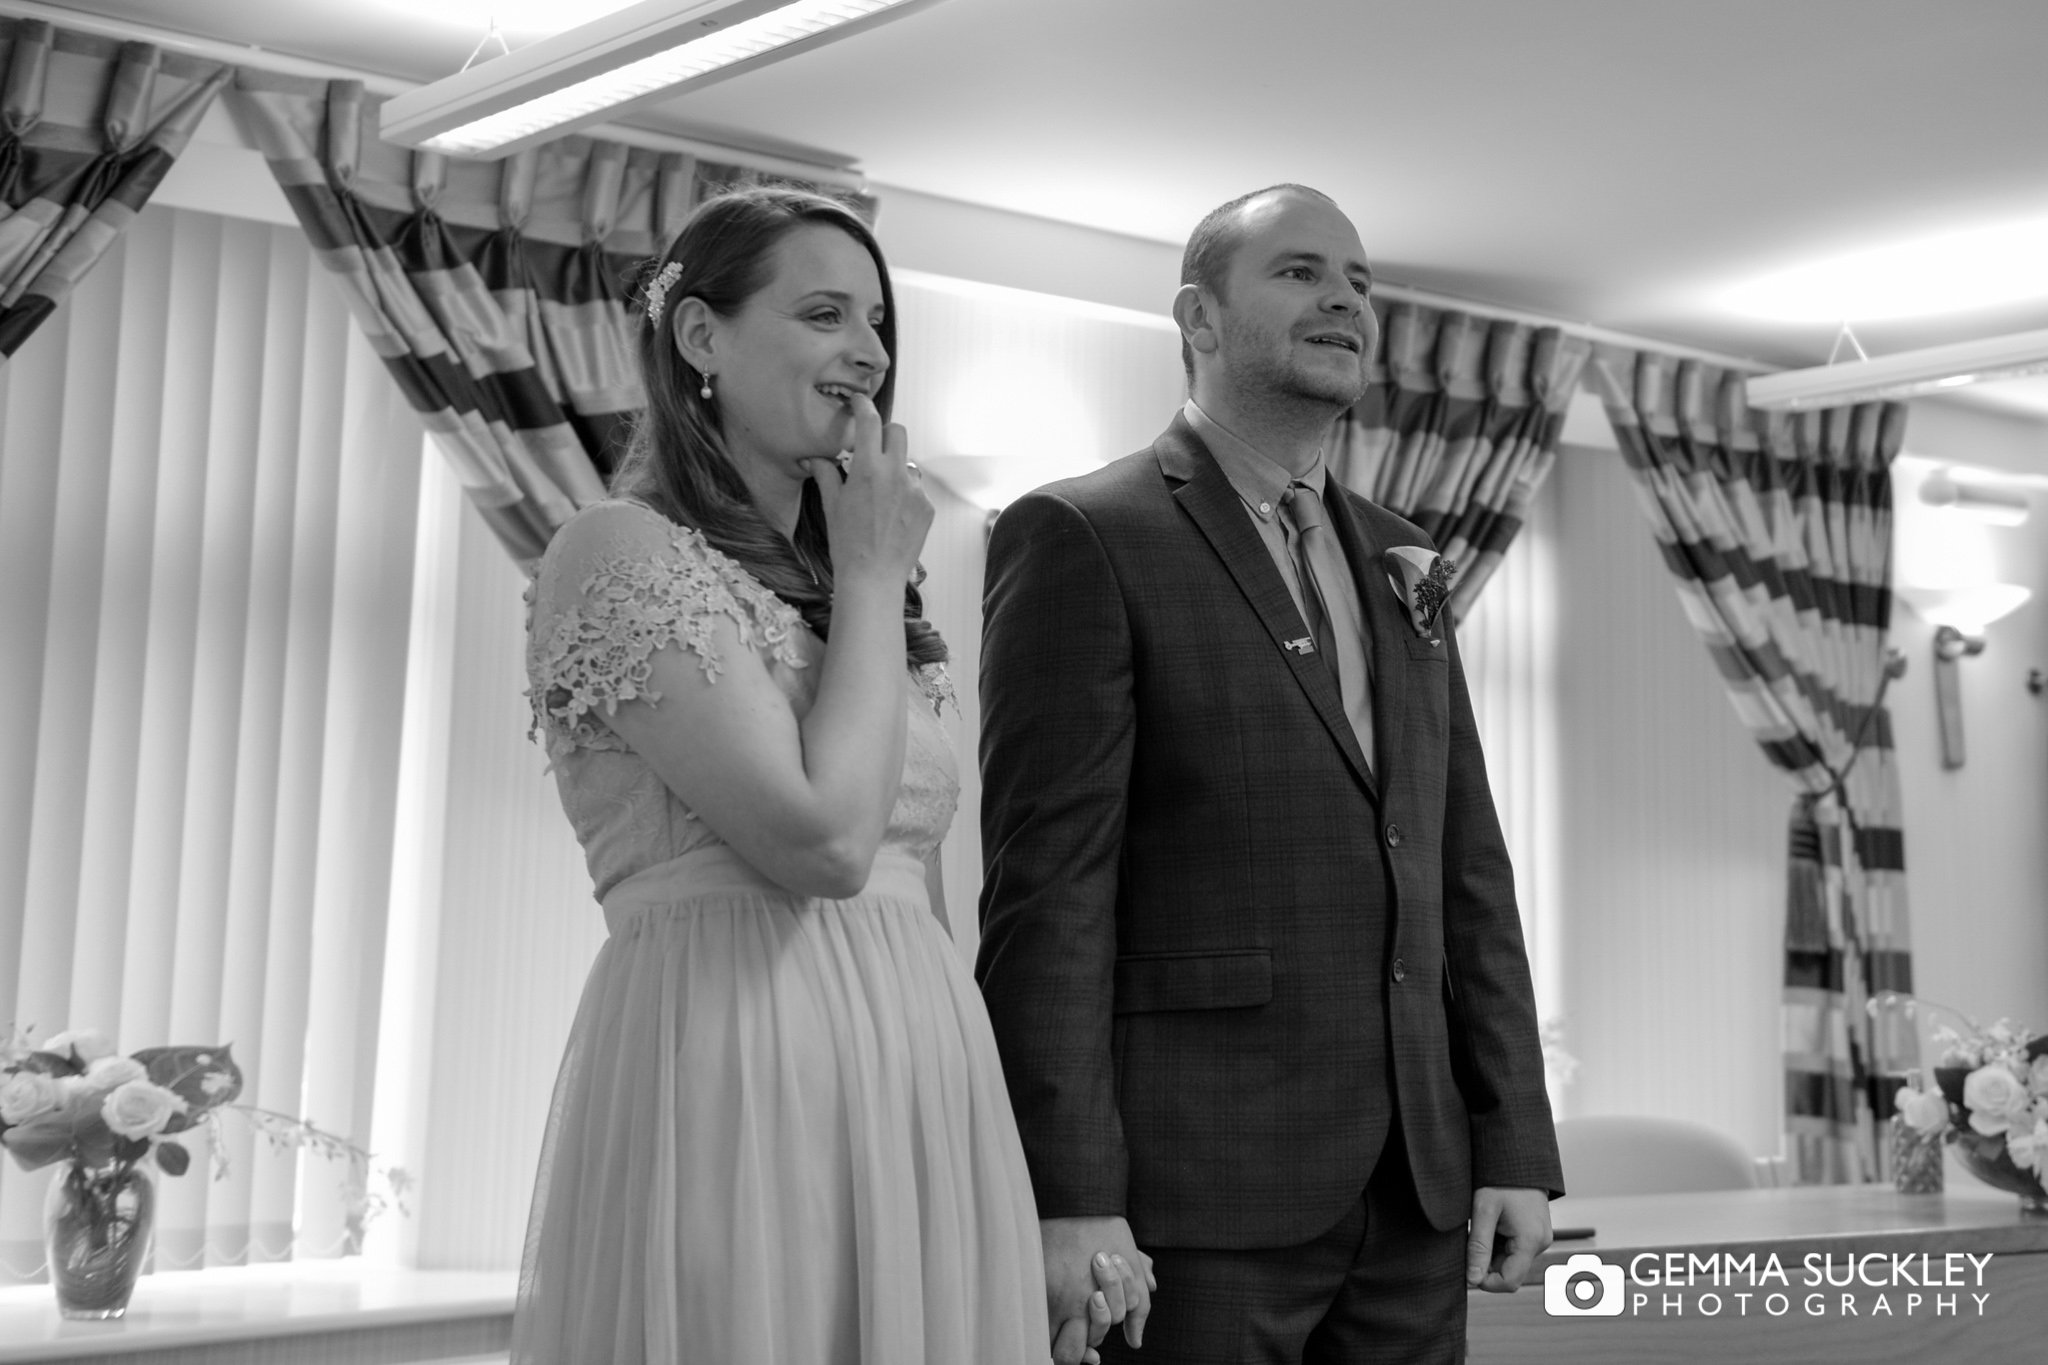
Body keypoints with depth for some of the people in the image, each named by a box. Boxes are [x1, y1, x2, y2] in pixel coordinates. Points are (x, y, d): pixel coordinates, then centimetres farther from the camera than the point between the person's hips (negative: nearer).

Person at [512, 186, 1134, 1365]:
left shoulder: (849, 593, 19)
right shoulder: (623, 549, -6)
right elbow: (824, 839, -17)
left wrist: (1042, 1196, 13)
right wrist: (874, 576, -5)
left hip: (920, 1093, 8)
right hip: (741, 1092, -7)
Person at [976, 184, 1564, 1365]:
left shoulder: (1402, 564, 16)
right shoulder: (1081, 538, -5)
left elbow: (1466, 869, 15)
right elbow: (1046, 884, -11)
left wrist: (1516, 1143, 8)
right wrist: (1069, 1199, -16)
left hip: (1413, 1185, 6)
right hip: (1193, 1183, -6)